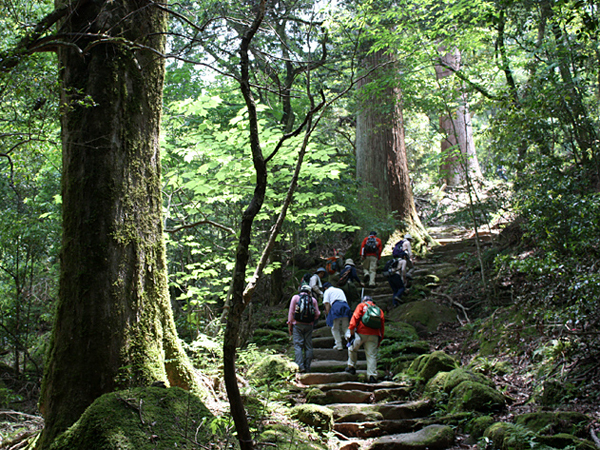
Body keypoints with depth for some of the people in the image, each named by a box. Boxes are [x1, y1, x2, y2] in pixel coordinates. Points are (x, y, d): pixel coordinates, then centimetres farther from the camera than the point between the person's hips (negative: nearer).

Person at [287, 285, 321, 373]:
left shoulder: (295, 297, 5)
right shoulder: (313, 299, 8)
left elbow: (291, 312, 1)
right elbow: (317, 314, 6)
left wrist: (290, 324, 6)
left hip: (298, 324, -2)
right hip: (309, 325, 2)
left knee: (298, 345, -6)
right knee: (308, 346, 6)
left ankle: (300, 366, -18)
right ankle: (307, 367, 5)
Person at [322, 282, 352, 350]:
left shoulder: (327, 291, 19)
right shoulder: (340, 290, 36)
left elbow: (327, 303, 6)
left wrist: (328, 315, 5)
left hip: (336, 306, -5)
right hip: (346, 306, 5)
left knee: (335, 328, 3)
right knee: (346, 327, 7)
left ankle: (339, 345, -3)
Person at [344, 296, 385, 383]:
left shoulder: (361, 305, 13)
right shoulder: (379, 310, 23)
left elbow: (355, 317, -3)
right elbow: (382, 326, 18)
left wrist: (351, 331, -6)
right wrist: (379, 341, 20)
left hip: (361, 333, -3)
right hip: (374, 335, 3)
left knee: (352, 348, 19)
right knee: (372, 355, 1)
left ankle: (351, 367, 21)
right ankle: (372, 376, -7)